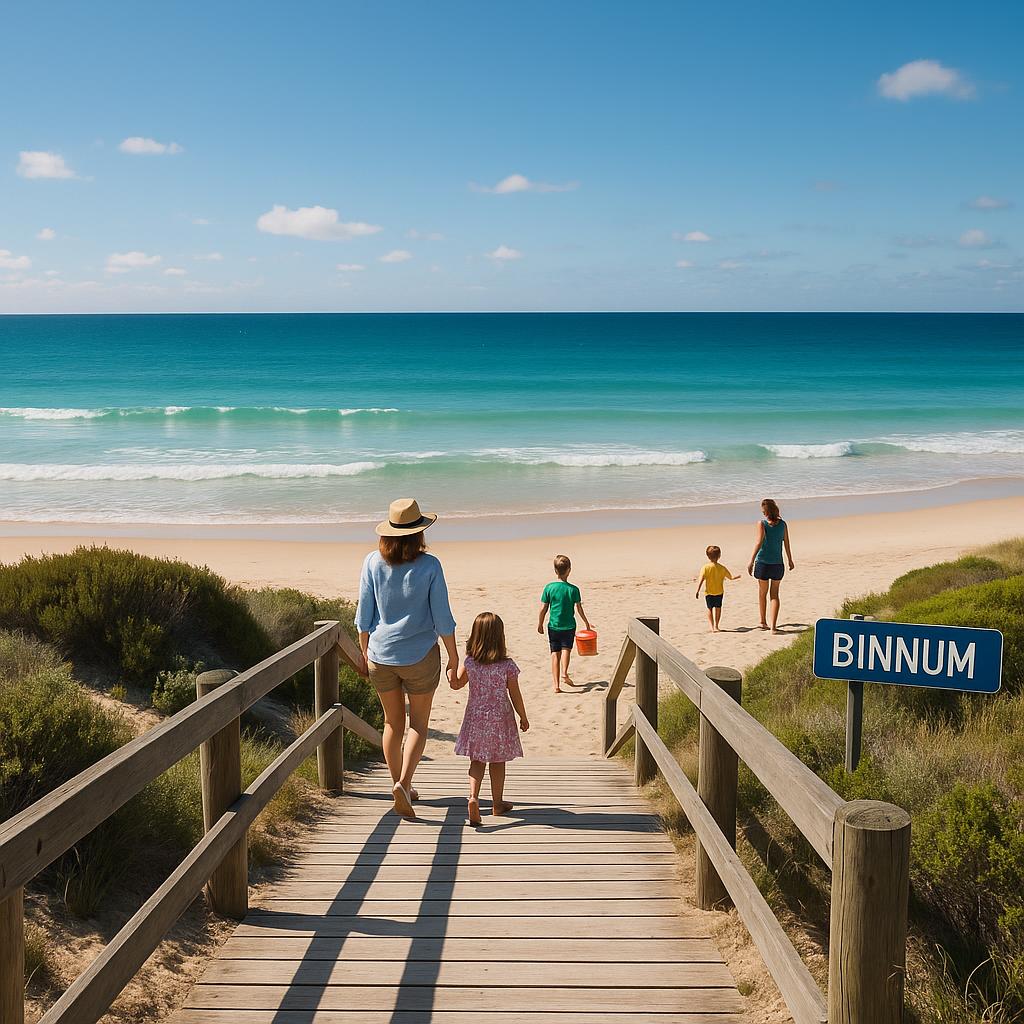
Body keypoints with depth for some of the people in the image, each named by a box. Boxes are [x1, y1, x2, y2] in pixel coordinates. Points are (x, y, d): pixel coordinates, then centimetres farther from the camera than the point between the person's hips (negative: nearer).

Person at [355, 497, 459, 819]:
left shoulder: (373, 563, -7)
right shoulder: (429, 566, -13)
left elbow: (364, 617, -1)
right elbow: (443, 619, -9)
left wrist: (364, 653, 13)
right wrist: (454, 659, 1)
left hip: (381, 655, 2)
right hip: (420, 656, -2)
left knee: (393, 723, 18)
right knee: (419, 724, 12)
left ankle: (400, 785, 28)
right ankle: (404, 783, -6)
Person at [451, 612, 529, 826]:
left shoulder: (469, 663, -9)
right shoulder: (507, 666, -15)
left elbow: (456, 684, 5)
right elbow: (515, 696, -8)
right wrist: (523, 718, 5)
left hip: (475, 719, 2)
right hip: (500, 720, -1)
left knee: (477, 760, 11)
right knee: (498, 762, 14)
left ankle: (473, 796, -11)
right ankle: (497, 803, 26)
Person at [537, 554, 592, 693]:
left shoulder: (549, 588, -7)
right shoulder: (573, 589, -8)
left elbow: (543, 609, -4)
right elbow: (579, 609, -3)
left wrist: (540, 624, 10)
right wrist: (587, 623, 12)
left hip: (553, 626, 1)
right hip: (569, 626, -1)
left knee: (555, 653, 6)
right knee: (566, 649, 11)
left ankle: (556, 684, 3)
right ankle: (564, 673, -13)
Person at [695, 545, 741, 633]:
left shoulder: (705, 568, -11)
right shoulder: (722, 568, -3)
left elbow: (701, 580, -17)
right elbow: (731, 577, 11)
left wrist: (697, 591, -14)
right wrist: (737, 577, 32)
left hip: (709, 593, -1)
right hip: (719, 592, 1)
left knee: (710, 609, 10)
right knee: (718, 608, 17)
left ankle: (712, 627, 0)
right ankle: (716, 626, 22)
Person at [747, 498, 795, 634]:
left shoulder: (762, 524, -9)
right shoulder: (782, 524, 1)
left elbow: (759, 543, -17)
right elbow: (787, 544, 6)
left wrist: (751, 561, -16)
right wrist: (790, 560, 19)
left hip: (763, 562, -2)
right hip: (778, 564, 2)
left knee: (762, 593, 16)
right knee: (774, 594, 8)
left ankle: (763, 622, 28)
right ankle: (773, 626, -1)